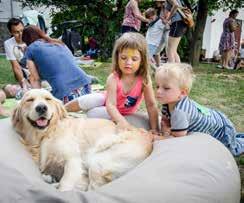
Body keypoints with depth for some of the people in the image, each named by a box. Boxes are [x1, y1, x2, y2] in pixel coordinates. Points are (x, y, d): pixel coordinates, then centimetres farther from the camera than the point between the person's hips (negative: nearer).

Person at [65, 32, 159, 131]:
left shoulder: (144, 79, -32)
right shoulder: (113, 78, -32)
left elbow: (151, 105, -29)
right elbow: (110, 105, -38)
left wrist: (154, 129, -36)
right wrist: (121, 121, -57)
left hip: (122, 113, 0)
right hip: (107, 101, 0)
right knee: (86, 101, -23)